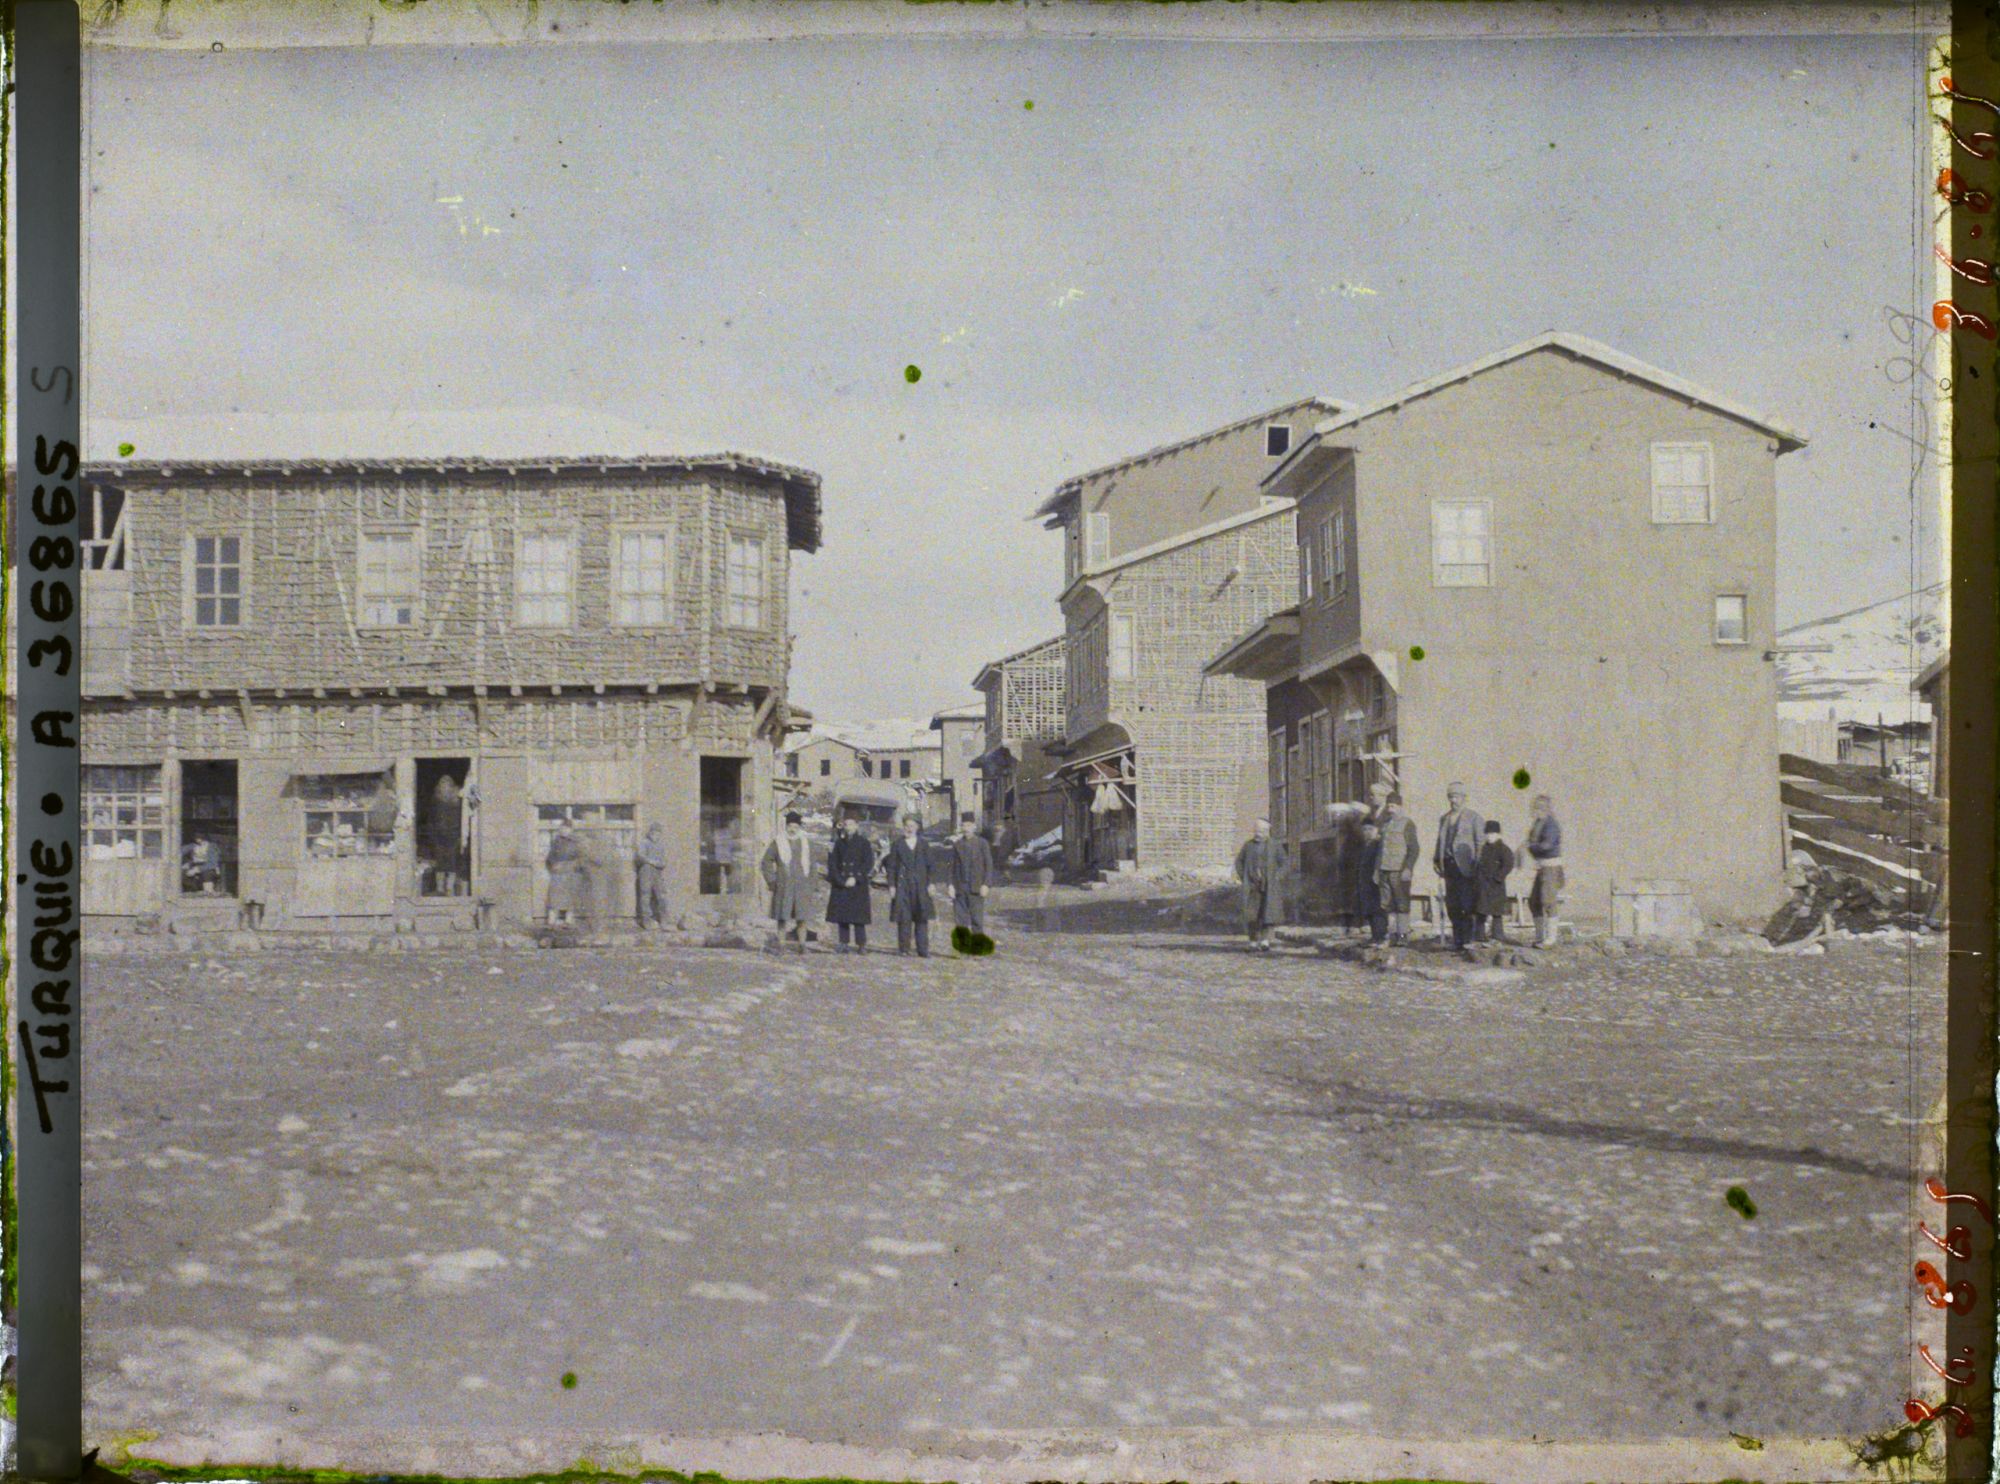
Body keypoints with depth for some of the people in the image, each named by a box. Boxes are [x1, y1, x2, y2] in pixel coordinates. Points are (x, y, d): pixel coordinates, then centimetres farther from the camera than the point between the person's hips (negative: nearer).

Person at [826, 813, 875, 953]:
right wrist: (840, 880, -6)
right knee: (842, 915, 1)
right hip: (841, 885, 3)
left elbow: (869, 863, -3)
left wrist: (856, 879, -11)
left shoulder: (863, 842, 2)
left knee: (858, 916, -7)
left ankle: (861, 945, -4)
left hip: (858, 885, -3)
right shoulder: (839, 843, 10)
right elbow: (832, 862, 7)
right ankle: (843, 944, 5)